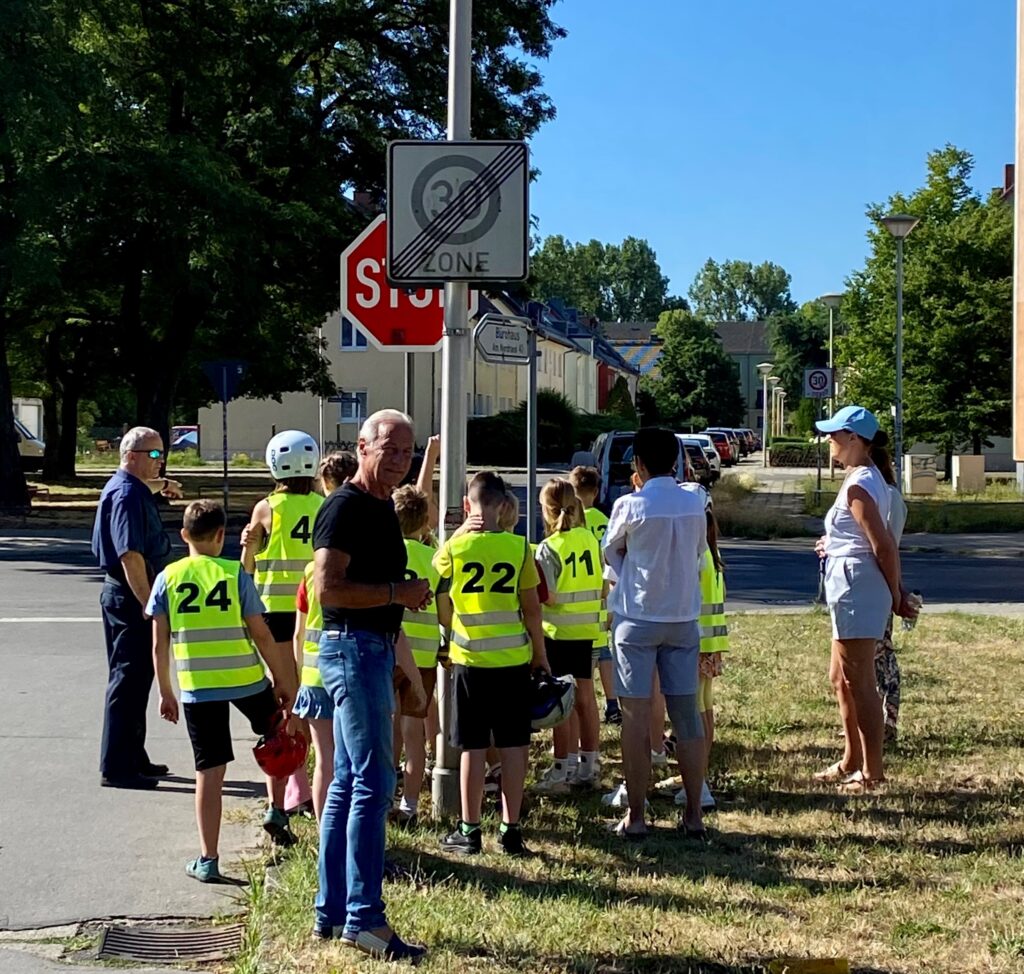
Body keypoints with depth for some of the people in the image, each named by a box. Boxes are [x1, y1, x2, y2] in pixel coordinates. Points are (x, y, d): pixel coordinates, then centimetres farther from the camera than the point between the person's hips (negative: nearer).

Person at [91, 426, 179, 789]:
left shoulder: (128, 487, 13)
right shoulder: (127, 495, -18)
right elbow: (130, 555, -26)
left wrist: (160, 485, 35)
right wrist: (148, 603, -26)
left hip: (125, 594, 11)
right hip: (130, 596, -11)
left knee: (136, 677, 17)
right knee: (129, 680, -7)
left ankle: (133, 758, 27)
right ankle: (116, 767, -3)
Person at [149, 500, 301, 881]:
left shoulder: (168, 578, 0)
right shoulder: (235, 574, -4)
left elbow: (159, 644, 2)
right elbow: (261, 634, -3)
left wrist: (165, 692, 13)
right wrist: (282, 681, 8)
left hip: (196, 688, 1)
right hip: (246, 679, -1)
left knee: (210, 771, 5)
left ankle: (208, 860, 7)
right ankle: (276, 809, 20)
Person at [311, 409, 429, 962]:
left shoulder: (383, 507, 16)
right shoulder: (345, 507, -13)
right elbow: (328, 587, -23)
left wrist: (408, 596, 15)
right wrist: (398, 593, -19)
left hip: (374, 648, 10)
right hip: (352, 647, -10)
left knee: (348, 784, 12)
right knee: (373, 783, -10)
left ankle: (331, 913, 19)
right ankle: (363, 919, -6)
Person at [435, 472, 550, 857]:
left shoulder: (451, 549, -5)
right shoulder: (519, 548, -4)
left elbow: (443, 614, 1)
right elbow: (532, 608, 0)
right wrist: (540, 653, 13)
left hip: (470, 660, 0)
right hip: (514, 659, 1)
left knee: (473, 747, 6)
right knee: (513, 746, 7)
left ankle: (469, 830, 11)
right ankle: (510, 829, 11)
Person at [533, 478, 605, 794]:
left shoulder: (549, 547, -15)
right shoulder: (590, 539, 2)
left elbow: (548, 597, -18)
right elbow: (603, 587, 7)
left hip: (558, 630, -6)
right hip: (587, 629, 6)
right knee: (585, 697, 13)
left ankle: (561, 773, 5)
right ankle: (589, 767, 21)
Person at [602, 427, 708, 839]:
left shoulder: (630, 506, -12)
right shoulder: (694, 504, -1)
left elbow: (610, 554, 3)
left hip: (637, 617, -3)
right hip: (684, 617, 4)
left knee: (636, 717, 2)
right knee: (686, 716, 8)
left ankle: (635, 816, 5)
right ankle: (693, 815, 12)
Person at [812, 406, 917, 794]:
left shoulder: (857, 486, -17)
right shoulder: (869, 478, 14)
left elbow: (883, 547, -19)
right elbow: (885, 544, 14)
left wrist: (895, 597, -10)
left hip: (856, 587, -11)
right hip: (850, 590, 11)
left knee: (858, 682, -4)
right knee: (841, 678, 18)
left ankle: (872, 772, 2)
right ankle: (852, 761, 28)